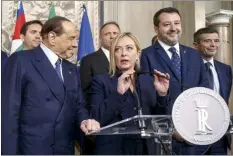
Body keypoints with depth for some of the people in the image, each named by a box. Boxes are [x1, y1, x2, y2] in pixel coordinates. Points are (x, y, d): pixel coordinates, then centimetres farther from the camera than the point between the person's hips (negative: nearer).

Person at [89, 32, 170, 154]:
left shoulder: (148, 81, 5)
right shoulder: (100, 81, -5)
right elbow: (96, 120, -15)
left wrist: (162, 94, -13)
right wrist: (118, 93, -25)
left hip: (145, 149, 3)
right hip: (113, 149, -3)